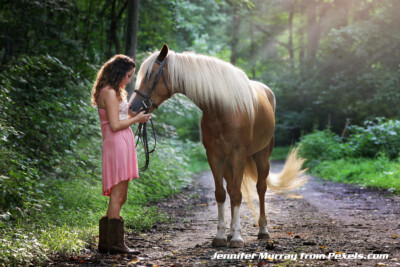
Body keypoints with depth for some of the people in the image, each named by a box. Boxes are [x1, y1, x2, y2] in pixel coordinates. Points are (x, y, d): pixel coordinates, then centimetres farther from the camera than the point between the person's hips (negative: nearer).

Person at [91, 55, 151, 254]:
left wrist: (134, 114, 15)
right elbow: (115, 125, -17)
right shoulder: (110, 93, -12)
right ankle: (115, 242, -5)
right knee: (117, 195, -8)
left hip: (123, 145, 11)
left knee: (119, 197, 12)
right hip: (117, 144, -11)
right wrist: (136, 119, -8)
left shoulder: (113, 92, 21)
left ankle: (105, 242, 16)